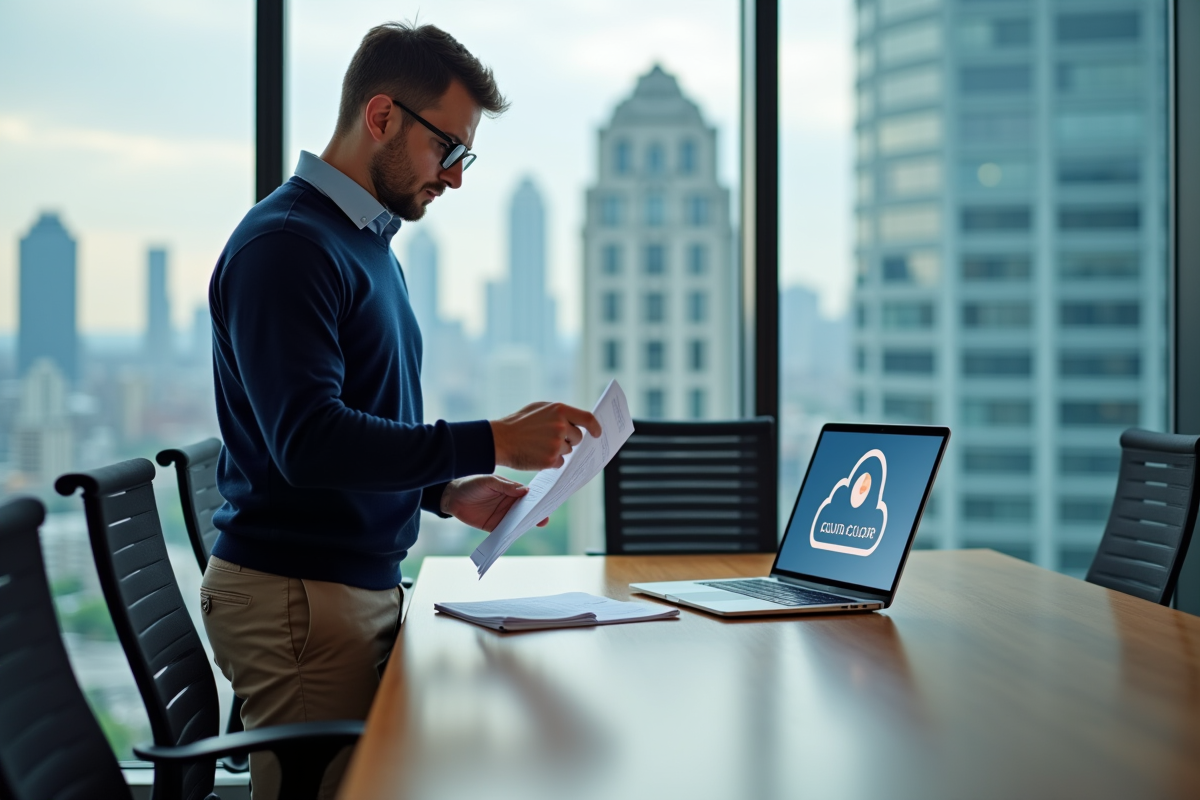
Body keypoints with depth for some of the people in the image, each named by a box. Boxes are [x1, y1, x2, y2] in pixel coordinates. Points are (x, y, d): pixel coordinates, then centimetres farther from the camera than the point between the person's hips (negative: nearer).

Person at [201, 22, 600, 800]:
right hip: (297, 592, -9)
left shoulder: (368, 243, 17)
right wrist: (491, 443, -25)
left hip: (366, 582, 9)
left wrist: (449, 492, 7)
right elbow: (307, 440, -25)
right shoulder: (287, 244, -14)